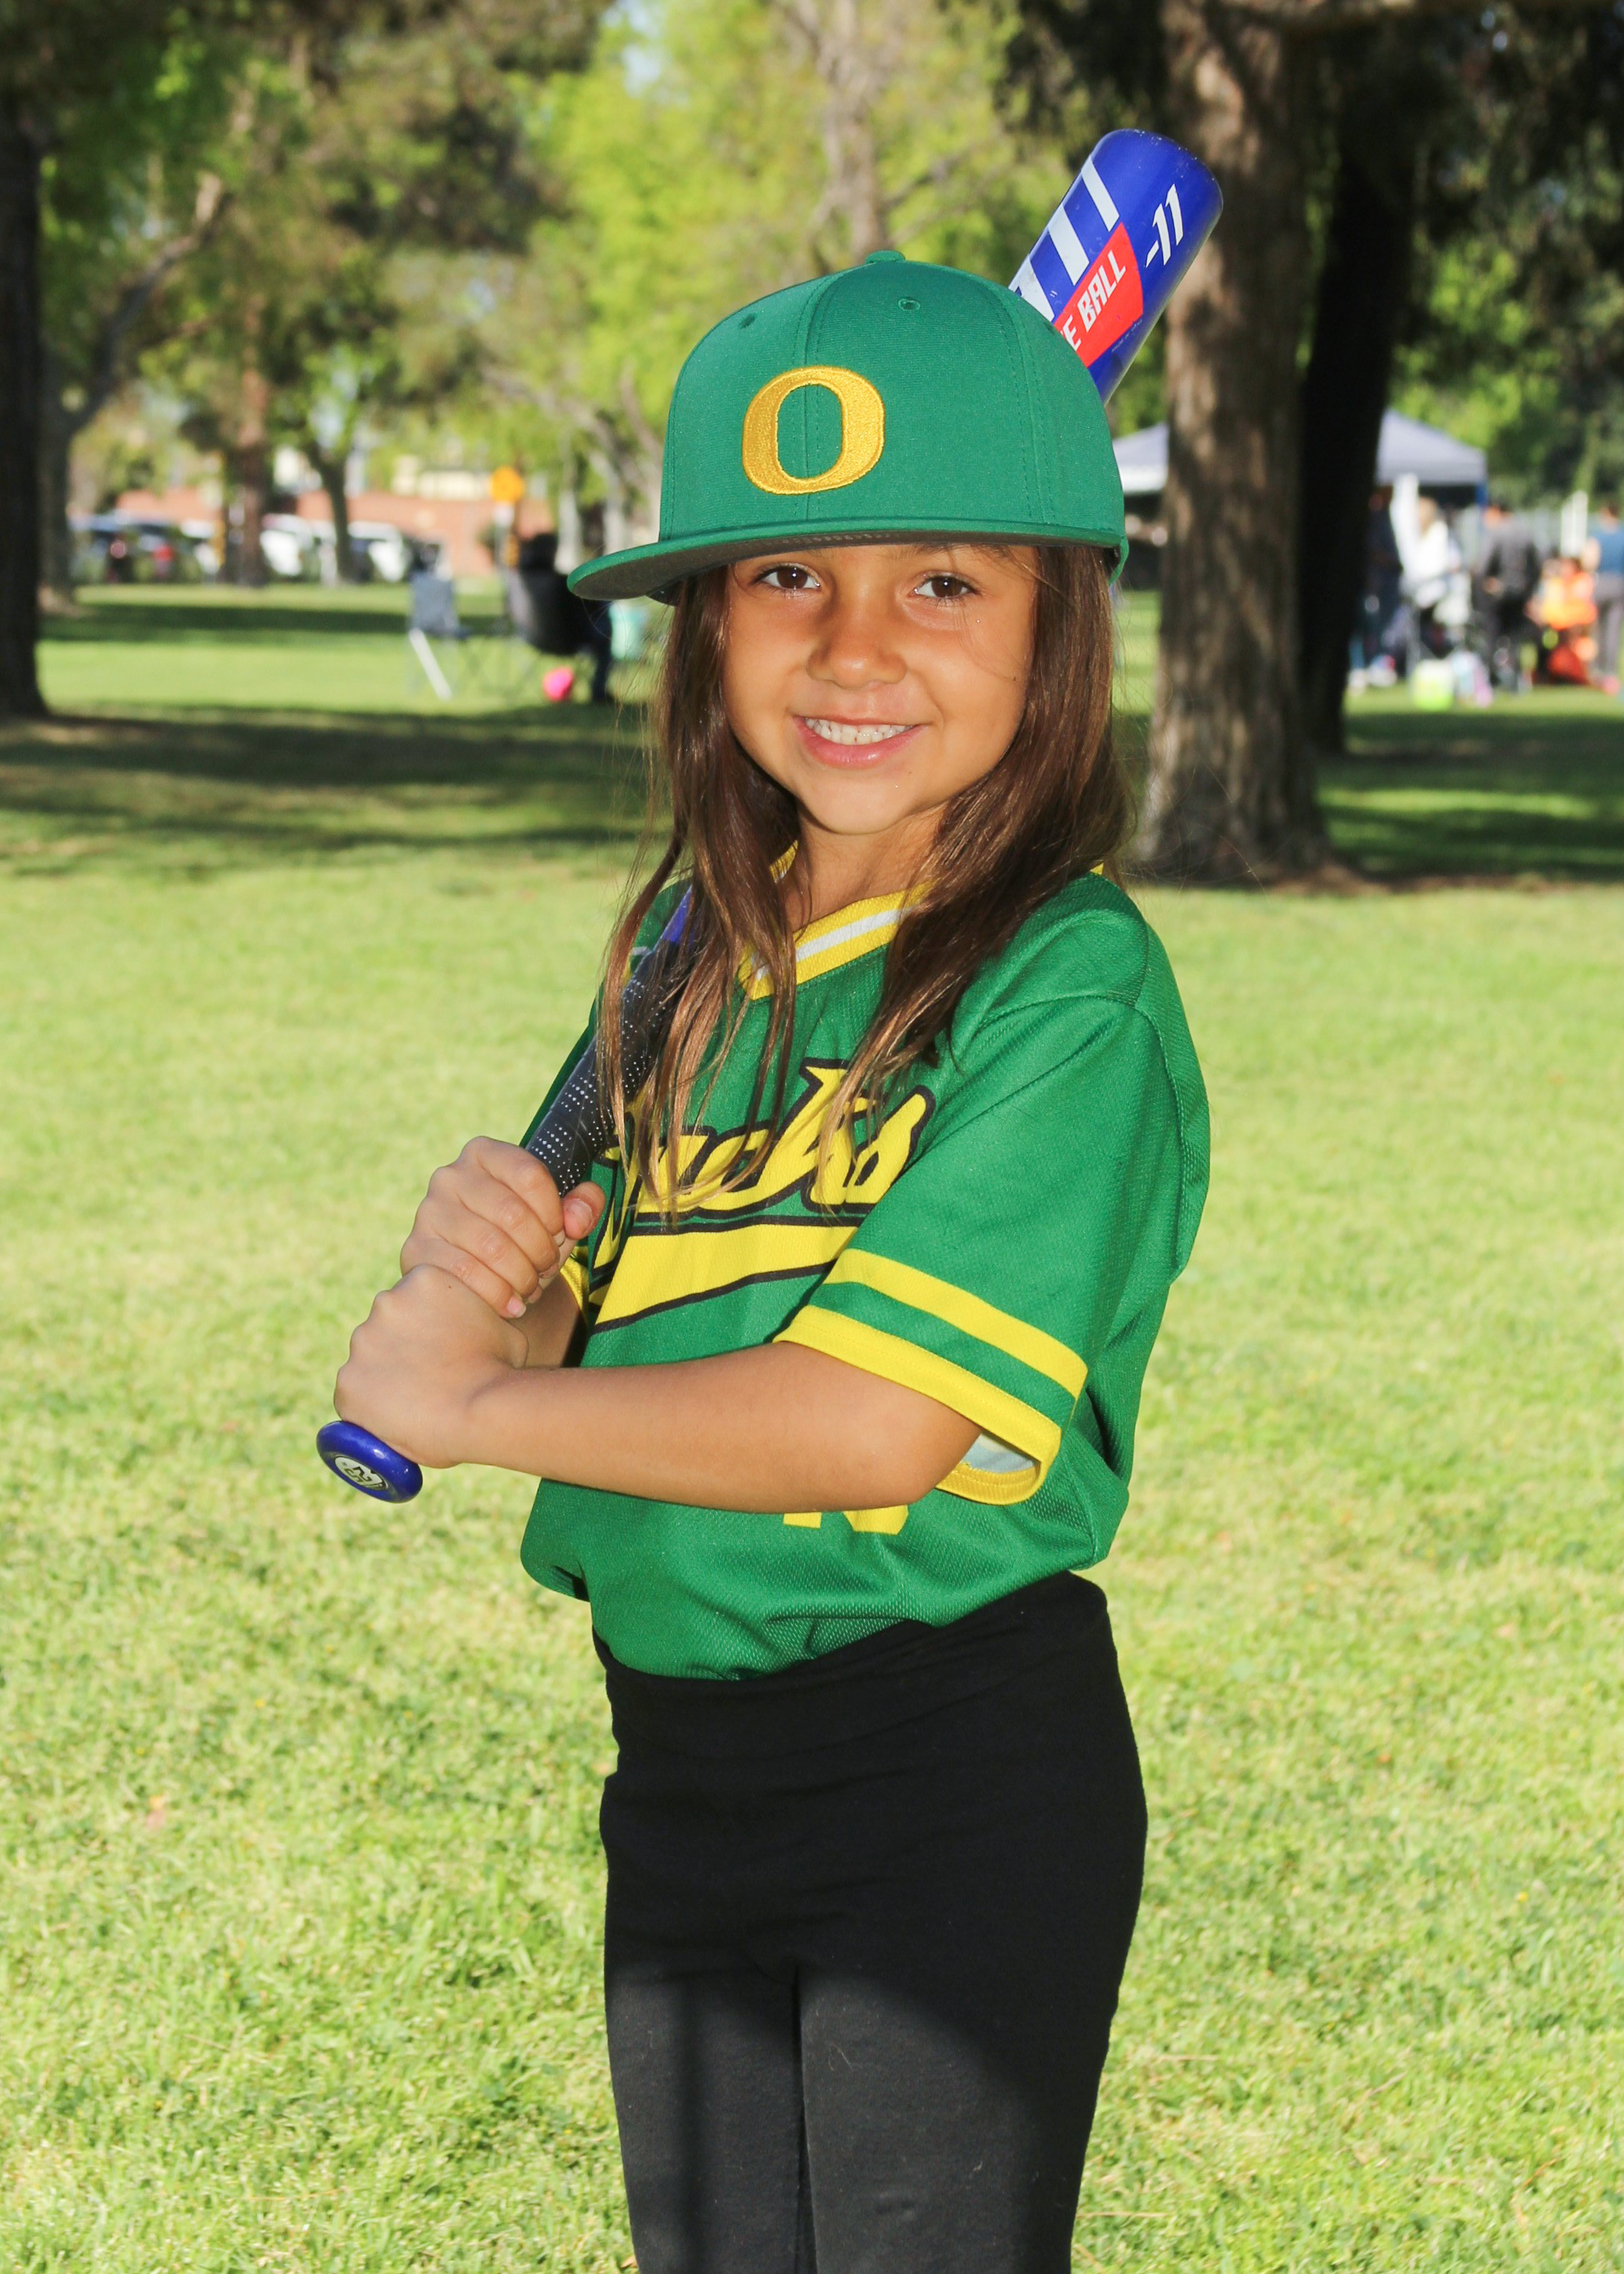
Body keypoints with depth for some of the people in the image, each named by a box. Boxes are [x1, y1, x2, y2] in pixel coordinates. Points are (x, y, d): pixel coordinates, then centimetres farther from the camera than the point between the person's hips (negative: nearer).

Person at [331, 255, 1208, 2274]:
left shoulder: (1073, 988, -16)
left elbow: (877, 1423, -24)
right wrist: (479, 1249, -17)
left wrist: (469, 1402, -13)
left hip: (963, 1781, -7)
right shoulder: (699, 950, 6)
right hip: (683, 1767, 7)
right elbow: (548, 1318, 7)